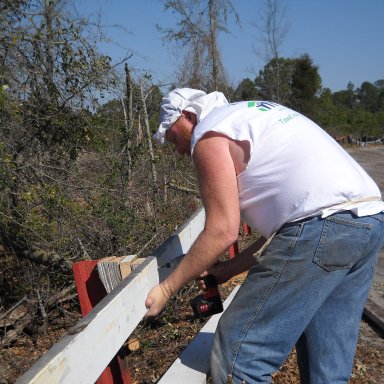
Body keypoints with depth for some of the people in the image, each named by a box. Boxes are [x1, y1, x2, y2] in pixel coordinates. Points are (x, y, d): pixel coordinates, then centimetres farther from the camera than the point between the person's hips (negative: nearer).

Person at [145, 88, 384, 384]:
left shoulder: (208, 133, 1)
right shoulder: (252, 116, 28)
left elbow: (222, 231, -8)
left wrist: (166, 288, 4)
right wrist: (230, 268, 25)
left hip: (321, 225, -10)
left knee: (238, 357, -1)